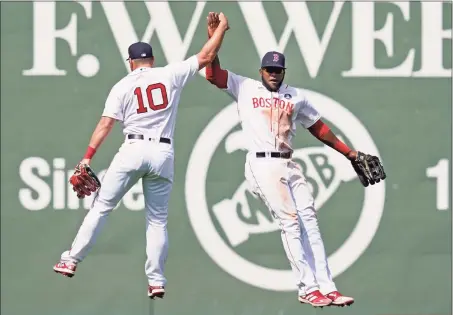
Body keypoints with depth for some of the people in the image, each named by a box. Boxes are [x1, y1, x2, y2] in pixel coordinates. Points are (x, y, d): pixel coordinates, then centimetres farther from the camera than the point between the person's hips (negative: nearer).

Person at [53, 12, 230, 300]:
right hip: (163, 154, 1)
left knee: (101, 207, 8)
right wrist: (222, 27, 23)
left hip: (133, 150, -1)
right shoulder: (170, 75, 7)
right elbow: (206, 57, 10)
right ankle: (157, 280, 2)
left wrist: (88, 158, -3)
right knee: (158, 220, 9)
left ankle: (73, 260, 7)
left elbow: (106, 124, -1)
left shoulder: (123, 86, 6)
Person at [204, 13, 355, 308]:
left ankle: (326, 286, -4)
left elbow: (318, 127, 21)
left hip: (290, 165, 5)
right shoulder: (245, 87, 8)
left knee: (309, 221, -2)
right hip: (263, 165, -5)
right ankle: (307, 288, -14)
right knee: (290, 221, -13)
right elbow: (213, 74, 0)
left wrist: (348, 152, 20)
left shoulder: (296, 96, 16)